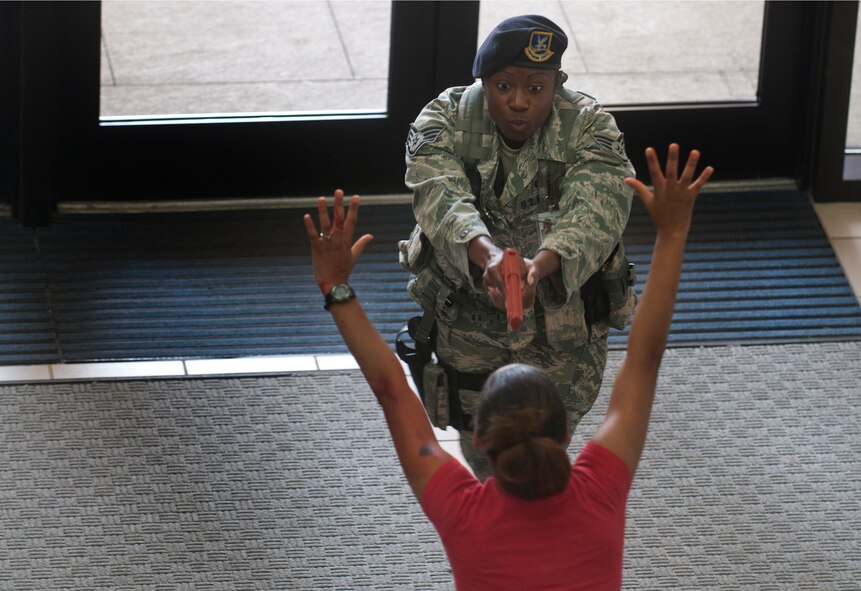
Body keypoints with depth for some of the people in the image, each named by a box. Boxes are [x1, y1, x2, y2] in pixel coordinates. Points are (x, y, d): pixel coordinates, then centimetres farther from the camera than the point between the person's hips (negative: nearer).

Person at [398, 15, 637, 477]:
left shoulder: (590, 128, -17)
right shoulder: (443, 123, -16)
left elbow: (593, 212, -34)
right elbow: (442, 200, -35)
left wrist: (538, 266, -57)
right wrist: (489, 254, -59)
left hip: (560, 326, -1)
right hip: (468, 319, 1)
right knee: (482, 455, 21)